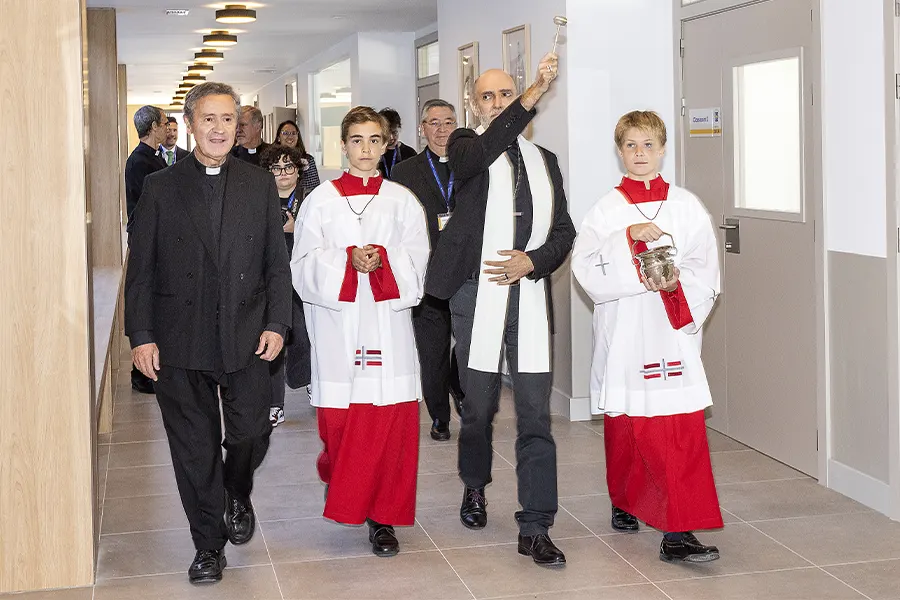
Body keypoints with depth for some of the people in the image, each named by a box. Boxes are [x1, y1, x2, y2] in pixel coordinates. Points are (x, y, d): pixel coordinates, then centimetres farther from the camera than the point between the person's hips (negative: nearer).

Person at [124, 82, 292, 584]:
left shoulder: (261, 185, 7)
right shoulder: (161, 188, 3)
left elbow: (277, 261, 8)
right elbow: (141, 269, 2)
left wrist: (276, 324, -2)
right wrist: (141, 335, -5)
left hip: (247, 339, 1)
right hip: (180, 342, 0)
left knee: (251, 433, 1)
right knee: (194, 448, 6)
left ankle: (238, 496, 35)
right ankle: (209, 545, 20)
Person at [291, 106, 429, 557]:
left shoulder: (402, 200, 9)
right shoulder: (322, 199, 7)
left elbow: (416, 261, 1)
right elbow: (304, 263, 0)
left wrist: (382, 259, -18)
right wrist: (348, 260, -16)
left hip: (387, 320, 0)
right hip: (337, 321, 0)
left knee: (389, 419, -4)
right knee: (338, 416, 1)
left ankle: (382, 515, 7)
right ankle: (338, 480, 33)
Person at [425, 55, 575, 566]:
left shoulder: (544, 160, 16)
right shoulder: (466, 146, 4)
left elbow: (564, 230, 13)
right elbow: (479, 155, -23)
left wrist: (532, 261, -7)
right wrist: (533, 98, -32)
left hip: (531, 295, 2)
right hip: (479, 295, -2)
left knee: (536, 415, -3)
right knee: (479, 406, 12)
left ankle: (536, 528, 1)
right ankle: (475, 487, 38)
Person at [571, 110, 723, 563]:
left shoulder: (686, 206, 6)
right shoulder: (607, 209, 5)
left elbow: (705, 271, 3)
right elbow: (585, 267, -8)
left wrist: (676, 284, -16)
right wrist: (628, 237, -19)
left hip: (674, 330, 0)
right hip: (622, 333, 1)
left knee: (681, 431, -8)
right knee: (624, 426, 11)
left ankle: (678, 533, -8)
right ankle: (625, 502, 35)